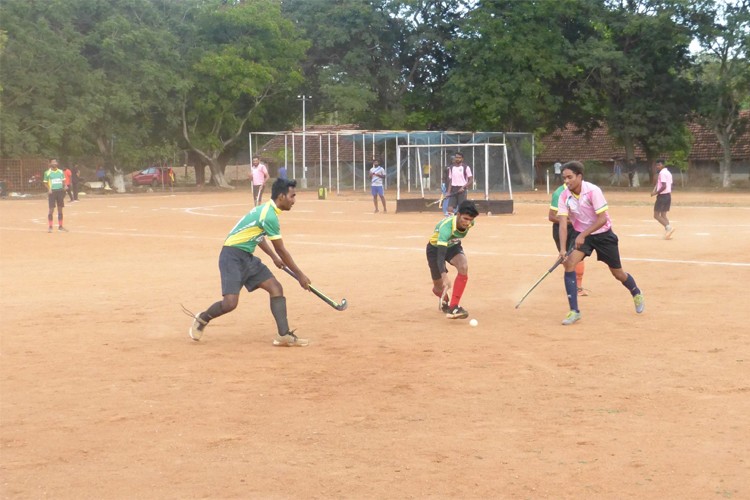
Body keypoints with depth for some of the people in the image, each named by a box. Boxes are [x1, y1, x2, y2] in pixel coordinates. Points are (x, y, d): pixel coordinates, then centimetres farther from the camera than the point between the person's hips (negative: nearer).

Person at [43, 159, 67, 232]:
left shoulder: (61, 172, 9)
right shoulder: (47, 173, -2)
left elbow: (63, 181, 15)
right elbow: (45, 183, 1)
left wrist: (64, 187, -4)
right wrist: (49, 189, -15)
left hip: (60, 191, 4)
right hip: (52, 191, -4)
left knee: (60, 209, 8)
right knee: (51, 209, -6)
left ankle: (60, 226, 16)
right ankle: (50, 227, 0)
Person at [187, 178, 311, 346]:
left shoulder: (266, 209, 10)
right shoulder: (269, 216, -20)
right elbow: (281, 250, -15)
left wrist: (274, 257, 30)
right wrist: (300, 275, -7)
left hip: (247, 257, 10)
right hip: (232, 256, -10)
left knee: (276, 288, -1)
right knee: (230, 303, -17)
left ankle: (284, 335, -3)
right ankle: (201, 319, 13)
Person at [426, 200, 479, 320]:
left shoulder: (470, 223, -22)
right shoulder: (446, 226, -41)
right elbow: (440, 254, -48)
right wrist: (444, 276, -60)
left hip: (453, 246, 4)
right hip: (435, 248, -4)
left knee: (463, 267, -29)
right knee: (439, 287, 5)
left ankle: (453, 307, -26)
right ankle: (444, 300, 46)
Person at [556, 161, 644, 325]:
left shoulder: (593, 191, -25)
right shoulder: (564, 196, -14)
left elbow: (602, 219, -26)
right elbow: (563, 223, -19)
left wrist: (583, 235, -33)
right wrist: (562, 248, -31)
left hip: (603, 234, -3)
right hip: (580, 234, 3)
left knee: (617, 273, 9)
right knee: (569, 264, -21)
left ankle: (637, 294, 43)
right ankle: (574, 311, -15)